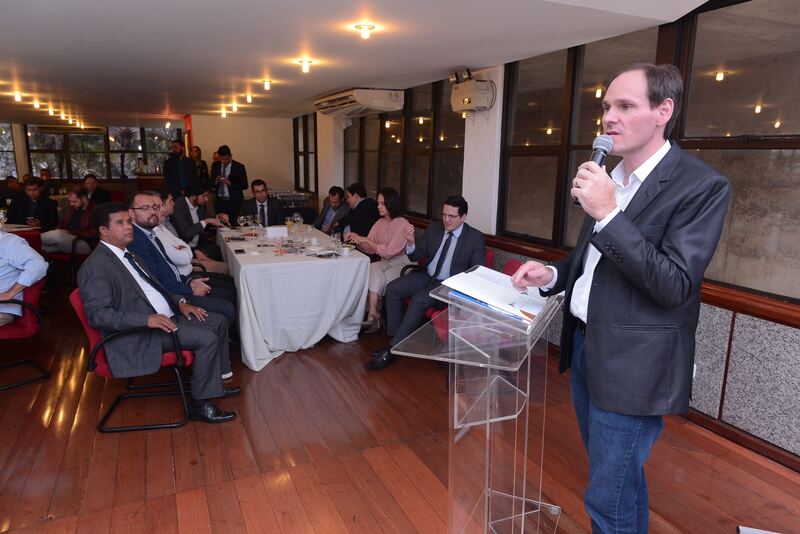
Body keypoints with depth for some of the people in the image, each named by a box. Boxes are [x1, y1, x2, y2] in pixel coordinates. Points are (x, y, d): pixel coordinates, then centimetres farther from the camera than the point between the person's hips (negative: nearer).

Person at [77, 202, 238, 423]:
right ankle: (200, 404, -7)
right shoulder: (96, 266, -14)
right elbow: (98, 314, -21)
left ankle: (215, 383, 20)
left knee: (218, 322, 7)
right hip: (138, 334, -10)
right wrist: (147, 319, -29)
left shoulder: (127, 254, 16)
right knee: (207, 339, -22)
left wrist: (180, 302, 7)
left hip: (167, 316, 10)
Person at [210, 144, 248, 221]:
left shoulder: (239, 167, -4)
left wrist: (230, 183, -19)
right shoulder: (215, 165, 7)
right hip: (220, 201, 3)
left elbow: (244, 185, -4)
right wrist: (216, 181, -12)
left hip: (234, 201, -3)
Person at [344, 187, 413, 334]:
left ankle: (373, 314, -14)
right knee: (373, 269, -28)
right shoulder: (380, 223, 8)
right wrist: (357, 239, -12)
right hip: (385, 262, 5)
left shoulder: (403, 225, -13)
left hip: (403, 264, -5)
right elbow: (369, 249, 6)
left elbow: (389, 251, -21)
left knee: (375, 279, -29)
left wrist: (366, 240, -24)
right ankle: (374, 314, -31)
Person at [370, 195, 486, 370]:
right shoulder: (434, 227, 6)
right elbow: (416, 256, 9)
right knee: (392, 289, -14)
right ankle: (395, 338, -5)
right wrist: (411, 244, -15)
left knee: (418, 299, -29)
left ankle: (391, 351, -21)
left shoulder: (475, 238, -7)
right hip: (426, 276, 6)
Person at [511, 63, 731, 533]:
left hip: (632, 363, -7)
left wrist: (608, 213, -26)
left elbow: (675, 285, -22)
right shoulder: (609, 176, 8)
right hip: (584, 341, 7)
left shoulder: (702, 186, -14)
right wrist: (552, 275, 0)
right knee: (616, 475, 24)